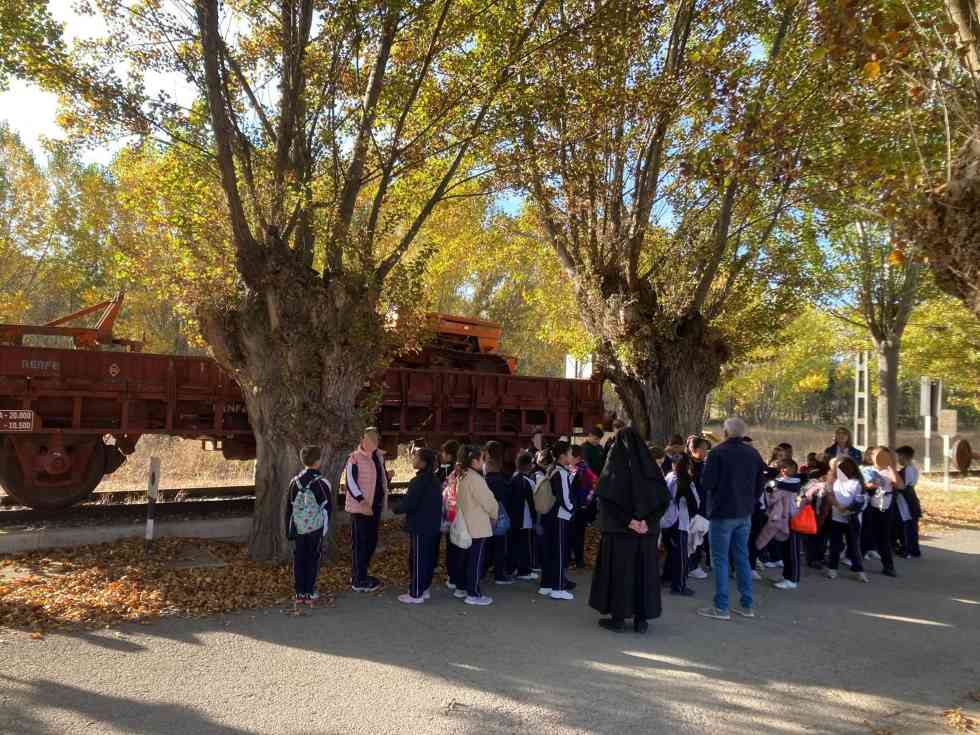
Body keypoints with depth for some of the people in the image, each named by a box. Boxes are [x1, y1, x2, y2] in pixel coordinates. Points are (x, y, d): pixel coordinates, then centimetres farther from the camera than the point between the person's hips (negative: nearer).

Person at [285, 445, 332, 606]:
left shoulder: (295, 481, 1)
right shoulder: (321, 483, -10)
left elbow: (289, 507, 6)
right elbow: (327, 507, -4)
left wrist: (288, 530, 14)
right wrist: (326, 526, 10)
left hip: (298, 528, 3)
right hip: (316, 527, -3)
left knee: (298, 560, 9)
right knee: (313, 559, 5)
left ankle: (300, 594, 13)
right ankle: (310, 593, 9)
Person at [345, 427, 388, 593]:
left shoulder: (378, 457, 9)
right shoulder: (354, 458, -13)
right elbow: (350, 483, -18)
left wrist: (383, 498, 6)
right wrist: (363, 502, -22)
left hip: (375, 506, 8)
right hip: (360, 507, -8)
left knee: (371, 542, 16)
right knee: (359, 543, 1)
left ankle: (362, 574, 31)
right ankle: (358, 581, 9)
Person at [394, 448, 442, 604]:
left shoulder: (418, 481, -19)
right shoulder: (434, 480, 8)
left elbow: (408, 504, -19)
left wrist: (397, 509, -1)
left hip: (420, 528, -8)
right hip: (433, 526, 9)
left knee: (417, 560, -1)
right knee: (428, 559, 15)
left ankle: (416, 594, 4)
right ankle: (424, 589, 24)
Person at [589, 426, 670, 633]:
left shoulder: (613, 467, -7)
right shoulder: (649, 467, 1)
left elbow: (606, 498, -18)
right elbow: (664, 498, -4)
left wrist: (627, 520, -17)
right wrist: (648, 521, -10)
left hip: (618, 530, -3)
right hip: (647, 531, 3)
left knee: (618, 569, 6)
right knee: (644, 570, 11)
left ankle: (618, 617, 10)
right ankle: (642, 619, 15)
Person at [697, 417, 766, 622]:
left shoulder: (718, 452, -15)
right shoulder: (753, 453, 5)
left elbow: (706, 483, -16)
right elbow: (761, 482, 11)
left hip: (722, 513, -6)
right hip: (745, 513, 6)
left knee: (720, 560, 0)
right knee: (742, 558, 14)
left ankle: (721, 608, 2)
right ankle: (746, 605, 18)